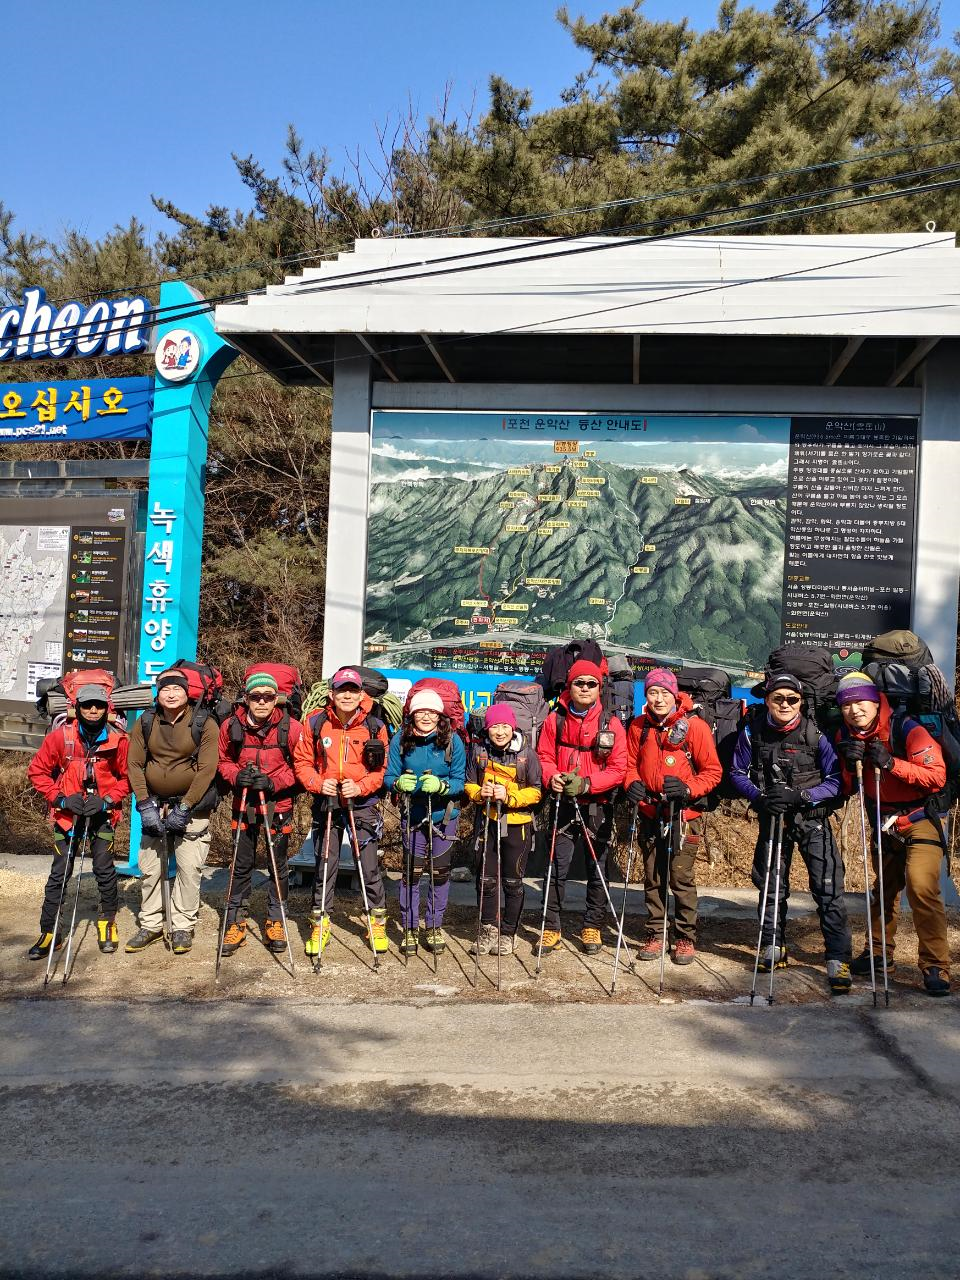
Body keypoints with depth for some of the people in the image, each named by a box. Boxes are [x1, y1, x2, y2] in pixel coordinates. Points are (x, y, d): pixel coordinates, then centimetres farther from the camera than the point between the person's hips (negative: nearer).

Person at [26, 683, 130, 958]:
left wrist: (107, 800, -11)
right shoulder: (61, 736, -9)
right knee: (59, 873, 3)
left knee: (105, 870, 2)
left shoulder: (118, 739, -8)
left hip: (102, 814, 0)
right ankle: (49, 932, 14)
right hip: (68, 813, 0)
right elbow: (37, 770, 0)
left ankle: (107, 922, 24)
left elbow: (127, 777, 2)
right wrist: (61, 798, -10)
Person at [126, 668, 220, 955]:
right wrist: (145, 804, -9)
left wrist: (184, 807, -15)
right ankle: (150, 925, 22)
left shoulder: (204, 723, -7)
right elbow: (134, 764, 1)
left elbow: (207, 769, -12)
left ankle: (183, 927, 10)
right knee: (149, 866, 7)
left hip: (192, 806, -3)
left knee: (189, 868, -3)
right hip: (155, 804, 4)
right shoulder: (145, 723, 4)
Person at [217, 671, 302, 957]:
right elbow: (224, 761, 4)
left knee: (278, 865, 9)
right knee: (242, 864, 9)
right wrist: (236, 775, -16)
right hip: (244, 802, 1)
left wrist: (274, 782, -19)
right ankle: (236, 922, 21)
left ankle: (275, 921, 24)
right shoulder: (231, 726, -10)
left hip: (278, 804, -1)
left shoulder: (291, 728, -14)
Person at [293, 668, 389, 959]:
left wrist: (360, 786, -17)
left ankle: (377, 921, 21)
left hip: (362, 804, -1)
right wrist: (318, 783, -14)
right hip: (326, 803, 1)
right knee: (324, 866, 8)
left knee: (369, 866, 1)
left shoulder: (375, 727, -6)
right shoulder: (315, 723, -5)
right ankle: (320, 923, 24)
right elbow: (302, 762, 2)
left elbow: (381, 769, -1)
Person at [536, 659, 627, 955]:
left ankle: (592, 928, 23)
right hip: (563, 804, 0)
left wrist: (586, 784, -18)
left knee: (597, 869, 10)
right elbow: (544, 757, 4)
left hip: (598, 807, 0)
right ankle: (551, 929, 10)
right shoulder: (555, 720, 1)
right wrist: (552, 777, -17)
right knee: (557, 869, 0)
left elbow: (618, 768, -6)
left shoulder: (610, 723, -3)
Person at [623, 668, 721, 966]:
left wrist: (688, 788, -20)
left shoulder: (694, 725, -9)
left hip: (681, 814, -4)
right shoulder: (639, 727, 4)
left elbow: (713, 771, -5)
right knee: (652, 877, 11)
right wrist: (632, 783, -7)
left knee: (682, 877, -3)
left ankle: (686, 938, 12)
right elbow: (631, 763, 14)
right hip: (649, 813, 4)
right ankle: (655, 934, 23)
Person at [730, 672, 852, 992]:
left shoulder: (815, 734, -13)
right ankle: (772, 948, 30)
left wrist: (801, 795, -25)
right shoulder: (753, 732, -7)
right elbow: (738, 773, 1)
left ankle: (838, 960, -2)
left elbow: (835, 781, -11)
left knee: (829, 887, -10)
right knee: (771, 884, 13)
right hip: (772, 817, 3)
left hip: (813, 819, -2)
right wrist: (760, 796, -16)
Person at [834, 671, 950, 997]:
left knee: (921, 886, -21)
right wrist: (851, 767, -20)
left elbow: (937, 777, -25)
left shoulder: (907, 730, -21)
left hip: (919, 820, -6)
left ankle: (935, 966, -11)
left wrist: (891, 763, -34)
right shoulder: (846, 737, -4)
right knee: (884, 889, 18)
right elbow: (847, 789, 1)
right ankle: (879, 954, 34)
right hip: (882, 824, 6)